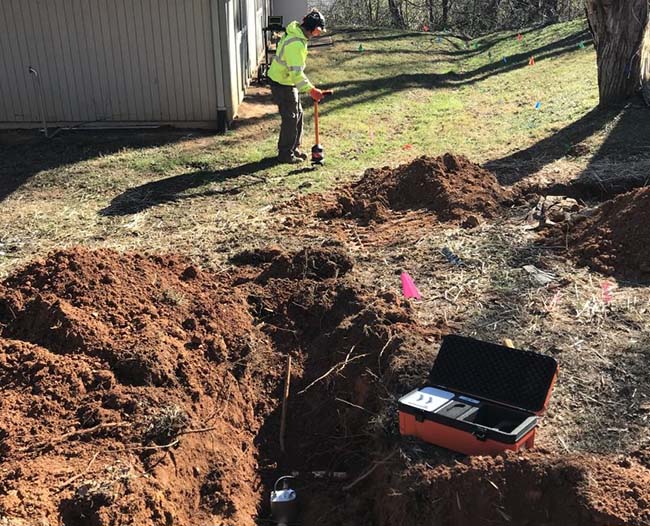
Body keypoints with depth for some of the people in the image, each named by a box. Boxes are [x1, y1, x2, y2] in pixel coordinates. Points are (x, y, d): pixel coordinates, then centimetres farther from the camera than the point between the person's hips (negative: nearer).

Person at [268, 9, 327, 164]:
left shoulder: (297, 33, 3)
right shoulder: (296, 44, -29)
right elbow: (296, 73, -33)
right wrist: (311, 90, -31)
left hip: (287, 81, 10)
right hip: (282, 84, -10)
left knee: (298, 115, 16)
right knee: (290, 119, -1)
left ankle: (294, 149, 28)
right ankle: (285, 154, 12)